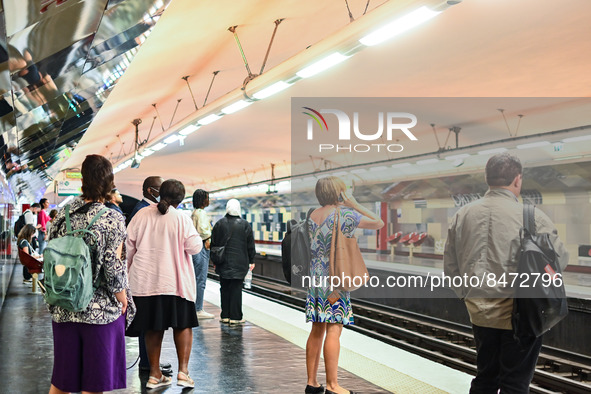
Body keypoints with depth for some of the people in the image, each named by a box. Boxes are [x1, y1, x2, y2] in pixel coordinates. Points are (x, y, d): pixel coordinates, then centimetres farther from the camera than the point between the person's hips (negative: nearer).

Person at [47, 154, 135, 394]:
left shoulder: (62, 216, 1)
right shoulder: (112, 219, -12)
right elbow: (113, 267, -14)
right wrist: (122, 300, -1)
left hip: (63, 309, 4)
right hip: (100, 310, -4)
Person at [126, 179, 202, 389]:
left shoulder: (142, 215, 2)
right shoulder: (181, 218, -8)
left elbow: (129, 246, 6)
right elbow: (194, 246, -11)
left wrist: (127, 269, 19)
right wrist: (197, 237, 11)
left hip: (145, 281, 3)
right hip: (175, 281, -3)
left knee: (153, 327, 11)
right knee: (183, 324, 10)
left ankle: (154, 374, 17)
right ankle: (183, 370, 1)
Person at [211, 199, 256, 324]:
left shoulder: (219, 224, 1)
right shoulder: (245, 225, -4)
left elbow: (214, 243, 6)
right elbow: (250, 245, -1)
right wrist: (252, 261, 8)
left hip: (223, 262, 2)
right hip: (239, 263, -2)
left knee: (224, 288, 10)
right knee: (236, 288, 1)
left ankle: (225, 316, 14)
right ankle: (235, 317, 1)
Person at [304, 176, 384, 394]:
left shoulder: (313, 215, 11)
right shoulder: (344, 215, -9)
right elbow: (378, 223, -3)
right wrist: (355, 204, 1)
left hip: (315, 276, 8)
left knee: (317, 330, 11)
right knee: (334, 330, -5)